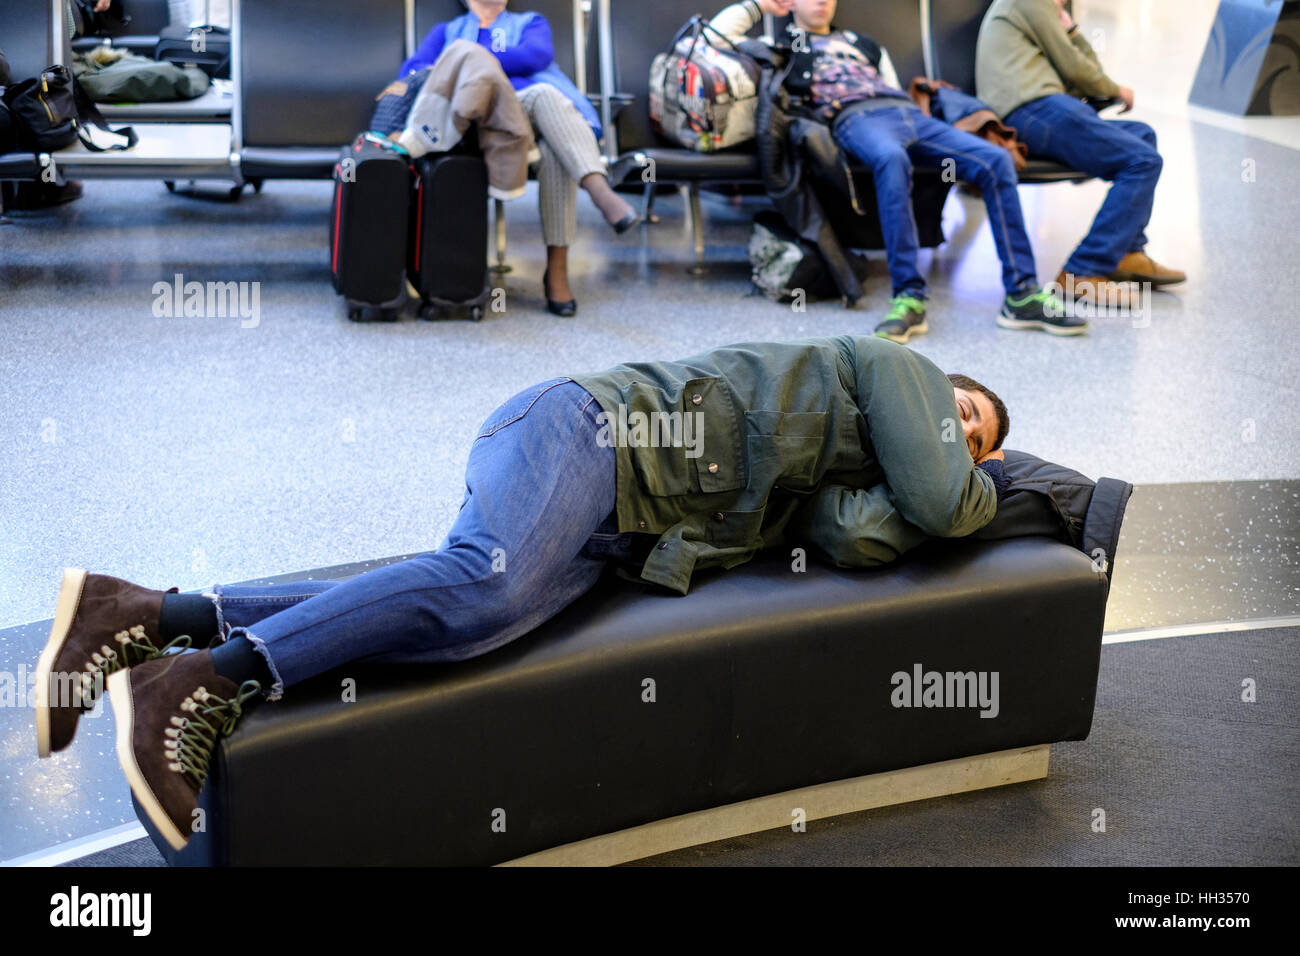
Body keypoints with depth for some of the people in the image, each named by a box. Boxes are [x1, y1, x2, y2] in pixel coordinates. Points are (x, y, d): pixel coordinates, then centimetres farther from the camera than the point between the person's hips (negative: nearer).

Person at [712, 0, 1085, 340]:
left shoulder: (863, 44, 40)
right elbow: (717, 34, 13)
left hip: (909, 114, 5)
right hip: (856, 118, -5)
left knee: (996, 160, -20)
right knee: (892, 159, -43)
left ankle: (1022, 295, -23)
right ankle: (909, 297, -44)